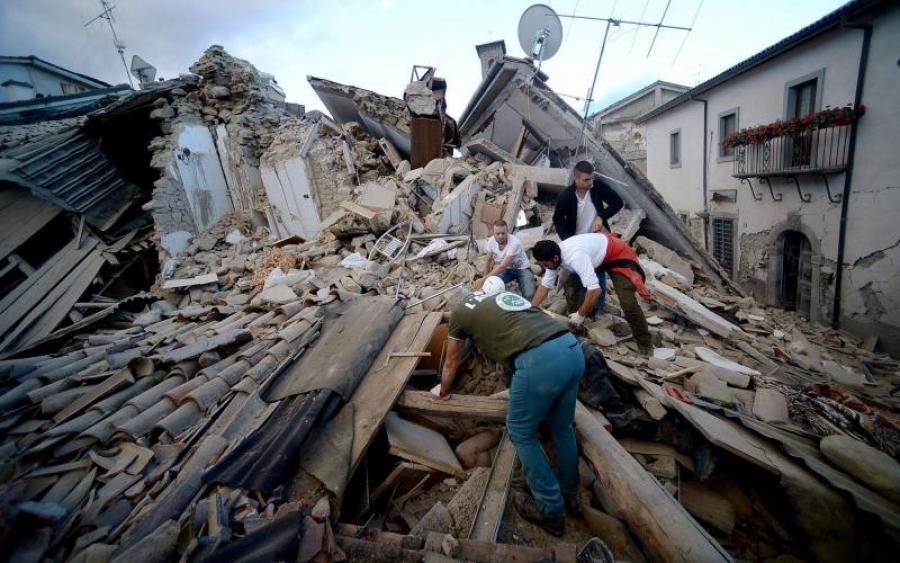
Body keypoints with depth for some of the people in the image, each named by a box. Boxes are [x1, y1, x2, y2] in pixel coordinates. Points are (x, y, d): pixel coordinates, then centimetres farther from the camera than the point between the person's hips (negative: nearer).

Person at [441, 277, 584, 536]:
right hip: (572, 348, 7)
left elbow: (451, 362, 28)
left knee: (521, 433, 17)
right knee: (562, 426, 27)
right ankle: (570, 495, 46)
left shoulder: (460, 310, 16)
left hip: (540, 361, -7)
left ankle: (551, 511, 29)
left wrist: (443, 393, 49)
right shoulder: (507, 295, 32)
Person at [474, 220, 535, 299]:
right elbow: (488, 260, 1)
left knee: (528, 294, -25)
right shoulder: (491, 241, -16)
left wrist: (484, 279, -39)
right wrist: (485, 278, 0)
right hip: (507, 269, 4)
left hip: (522, 269, -4)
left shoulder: (514, 242, -33)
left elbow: (502, 266, -36)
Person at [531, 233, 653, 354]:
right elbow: (545, 285, -4)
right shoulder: (554, 255, -14)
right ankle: (574, 322, 15)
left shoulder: (575, 257, -41)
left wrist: (580, 315, -29)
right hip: (597, 254, 8)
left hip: (617, 254, -8)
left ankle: (645, 343, 1)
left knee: (627, 302, -19)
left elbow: (595, 290, -42)